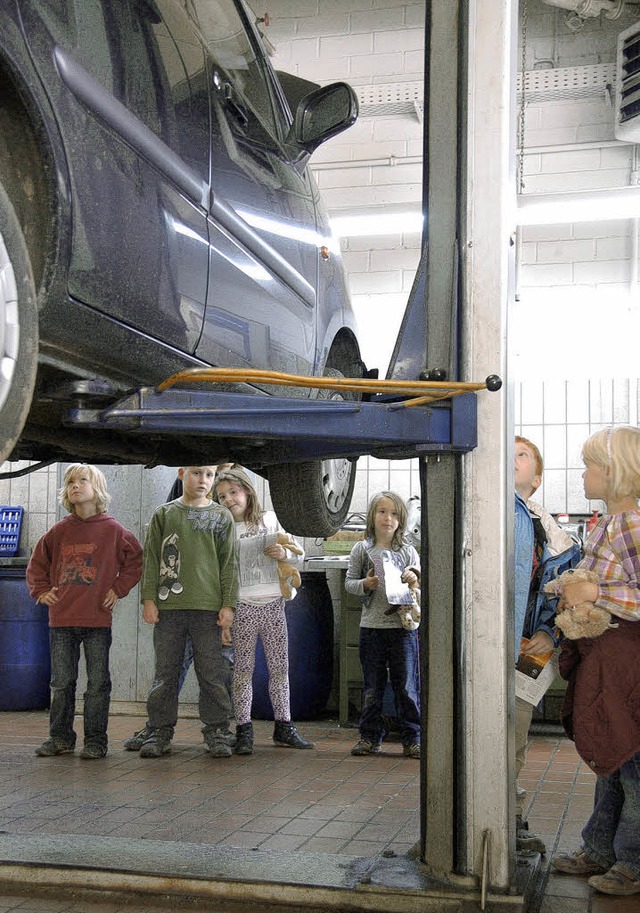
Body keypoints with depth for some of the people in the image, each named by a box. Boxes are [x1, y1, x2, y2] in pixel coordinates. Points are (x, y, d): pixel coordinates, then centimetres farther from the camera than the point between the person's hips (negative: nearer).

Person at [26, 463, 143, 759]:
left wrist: (119, 588, 1)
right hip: (61, 619, 3)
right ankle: (60, 736, 21)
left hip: (98, 619, -2)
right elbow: (36, 563, 18)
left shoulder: (113, 530, -1)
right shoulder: (58, 531, 6)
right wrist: (41, 591, 6)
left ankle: (96, 740, 11)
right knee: (61, 682, 9)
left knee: (97, 682, 3)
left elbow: (136, 560, 7)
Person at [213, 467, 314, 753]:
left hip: (273, 603, 3)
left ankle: (283, 727, 17)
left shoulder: (270, 519, 10)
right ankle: (244, 730, 6)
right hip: (243, 606, -3)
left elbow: (299, 553, 16)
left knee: (280, 667, 7)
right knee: (243, 668, 0)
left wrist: (285, 553, -5)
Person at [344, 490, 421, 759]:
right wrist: (364, 584, -13)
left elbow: (421, 583, 11)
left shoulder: (408, 551, 6)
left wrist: (415, 580, -11)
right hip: (371, 626, 0)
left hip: (403, 626, 0)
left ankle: (412, 739, 10)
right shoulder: (362, 550, 4)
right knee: (372, 687, 9)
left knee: (407, 686, 2)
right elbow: (348, 582, 6)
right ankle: (370, 737, 19)